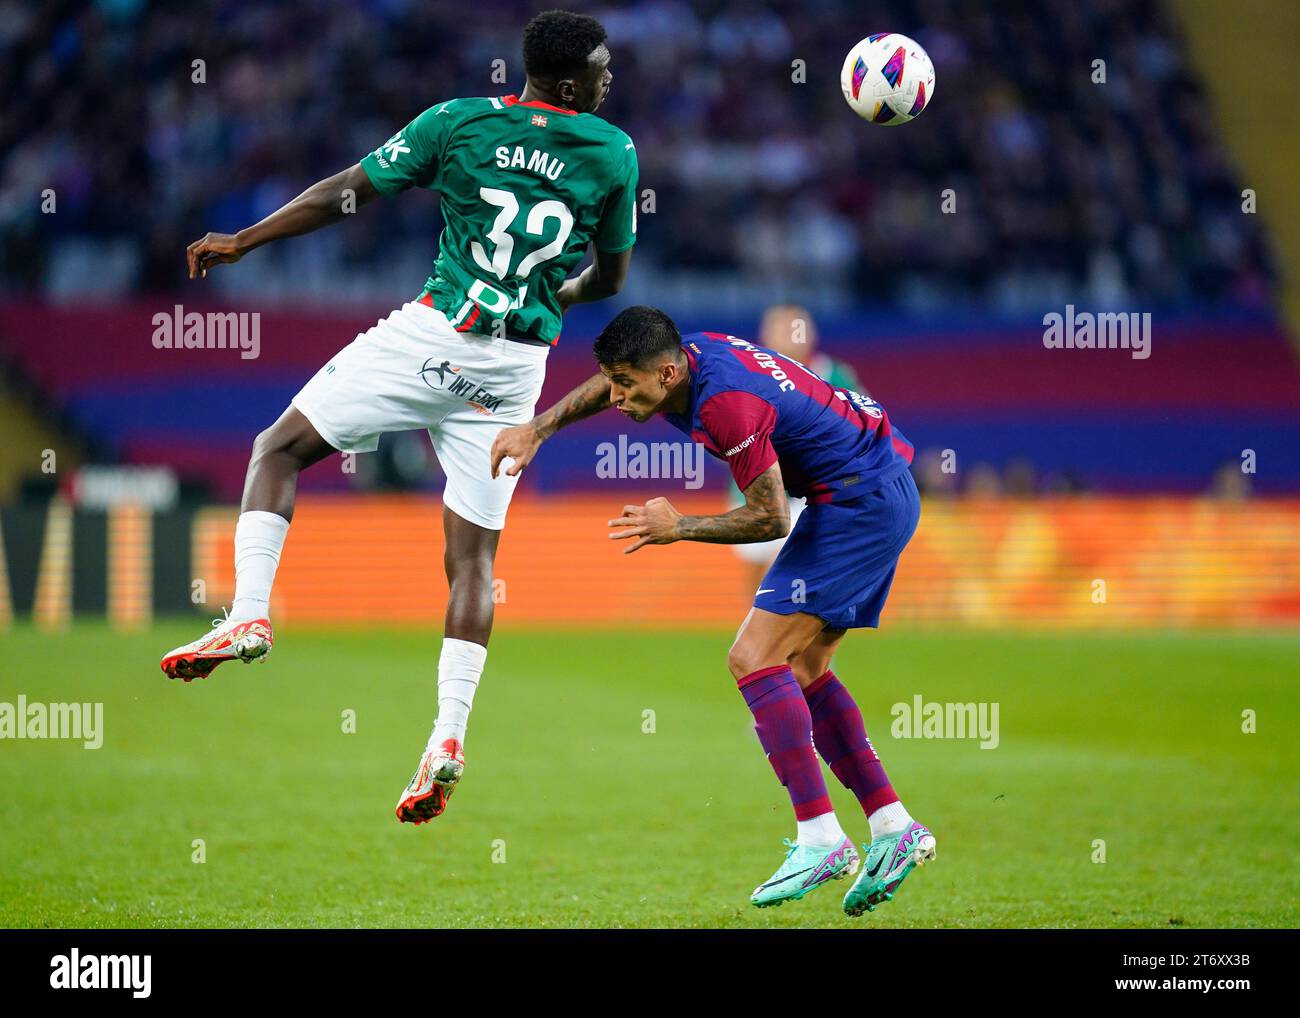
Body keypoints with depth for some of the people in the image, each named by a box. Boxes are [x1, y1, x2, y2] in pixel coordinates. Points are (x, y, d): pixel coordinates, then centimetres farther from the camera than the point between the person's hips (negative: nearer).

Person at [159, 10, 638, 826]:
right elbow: (610, 277, 15)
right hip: (518, 367, 2)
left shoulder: (459, 122, 0)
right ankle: (448, 736, -4)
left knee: (280, 450, 10)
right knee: (474, 552, 7)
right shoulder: (615, 153, 4)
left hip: (432, 337, -2)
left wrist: (243, 241, 15)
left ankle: (250, 612, -9)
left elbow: (344, 193, 5)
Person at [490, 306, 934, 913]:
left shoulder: (728, 403, -27)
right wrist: (537, 430, 18)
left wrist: (679, 528, -14)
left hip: (861, 499, -10)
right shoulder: (688, 354, 1)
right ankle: (894, 829, 10)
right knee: (801, 668, 12)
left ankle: (820, 840, -17)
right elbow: (606, 384, 24)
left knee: (754, 657, -13)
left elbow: (770, 518, -20)